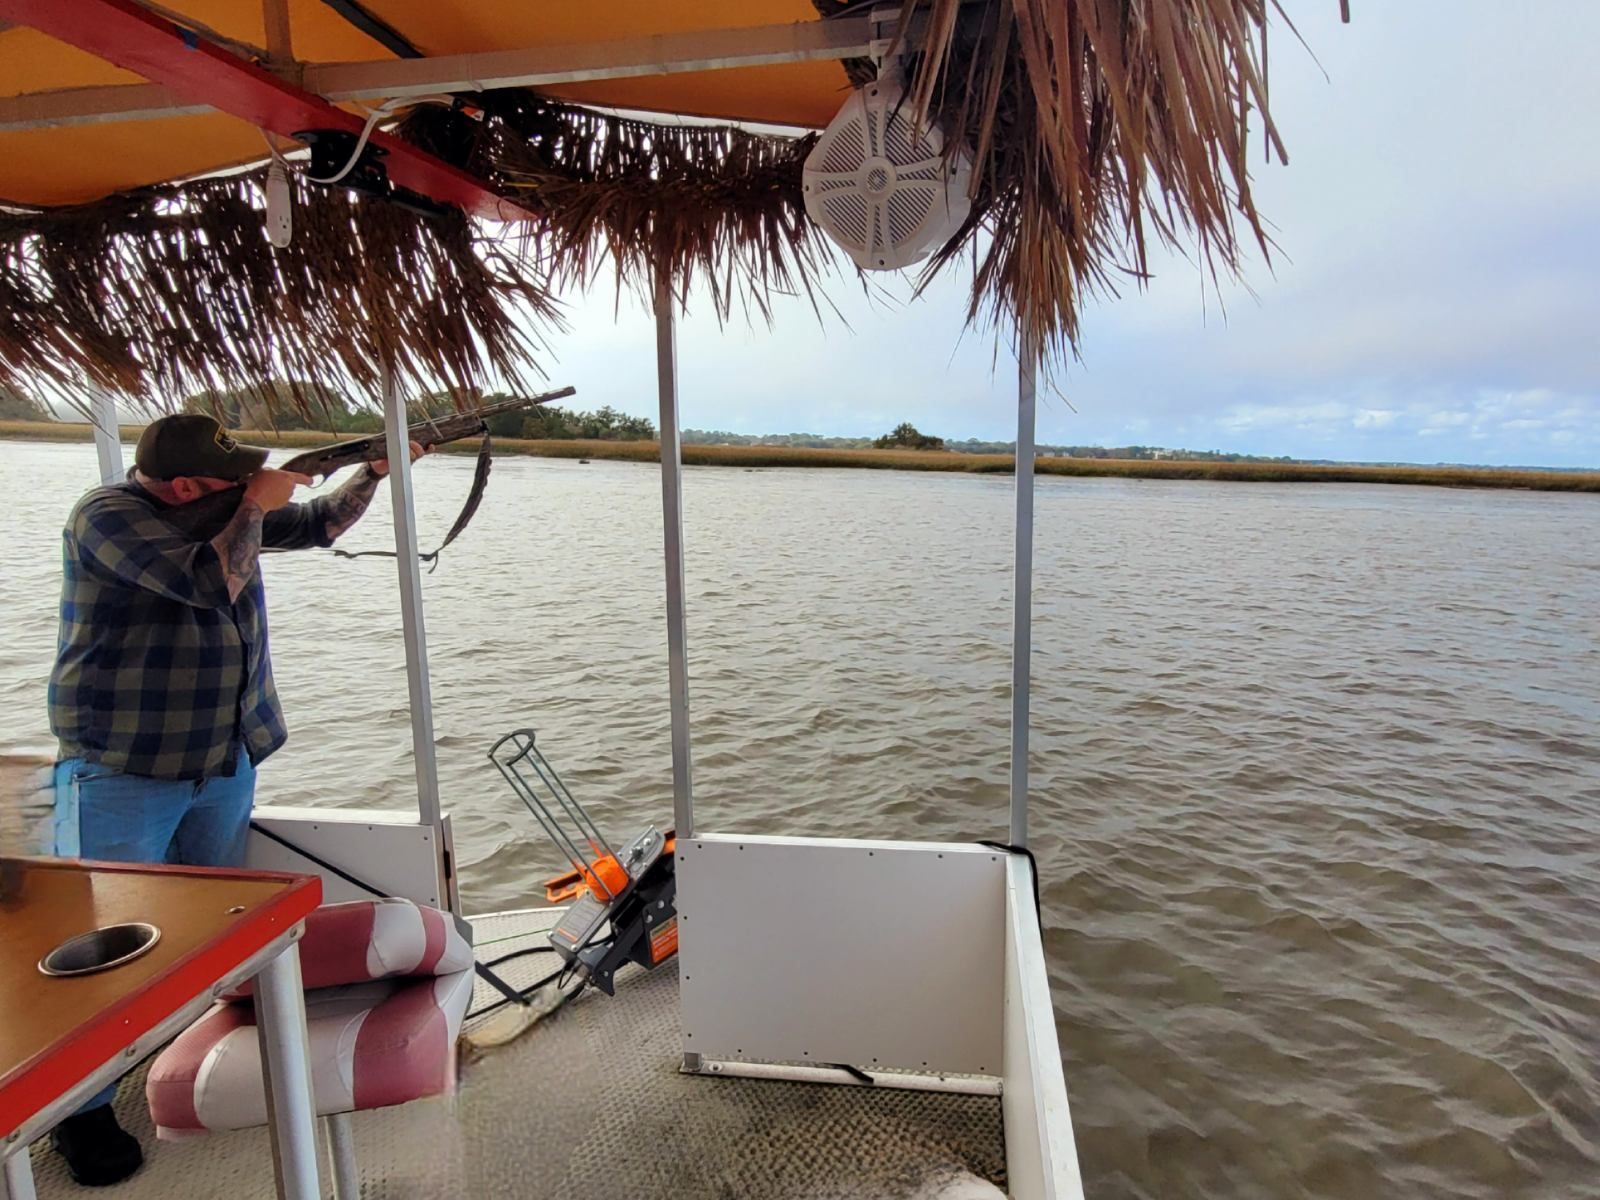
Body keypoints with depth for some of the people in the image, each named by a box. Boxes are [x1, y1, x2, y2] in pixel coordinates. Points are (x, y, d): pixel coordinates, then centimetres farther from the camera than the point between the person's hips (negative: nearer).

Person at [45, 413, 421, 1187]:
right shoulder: (107, 517, -16)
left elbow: (321, 525, 15)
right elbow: (212, 582, -29)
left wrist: (374, 472, 5)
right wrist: (257, 506, -16)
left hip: (226, 764, 7)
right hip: (122, 773, -6)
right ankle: (82, 1110, 15)